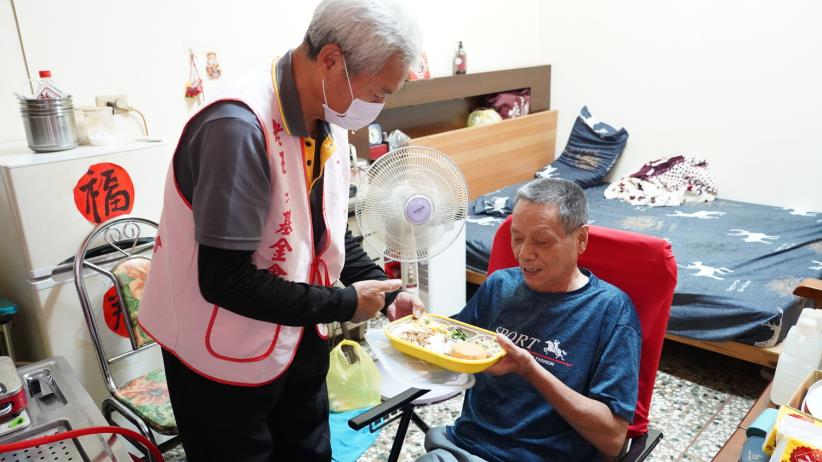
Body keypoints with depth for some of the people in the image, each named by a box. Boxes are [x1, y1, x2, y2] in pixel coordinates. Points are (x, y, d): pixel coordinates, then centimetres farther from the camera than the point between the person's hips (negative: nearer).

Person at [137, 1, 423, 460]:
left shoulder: (328, 117, -4)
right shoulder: (239, 126, -30)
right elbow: (225, 280, -29)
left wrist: (385, 292, -3)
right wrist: (343, 303, -20)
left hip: (300, 337, 8)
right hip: (227, 354, -7)